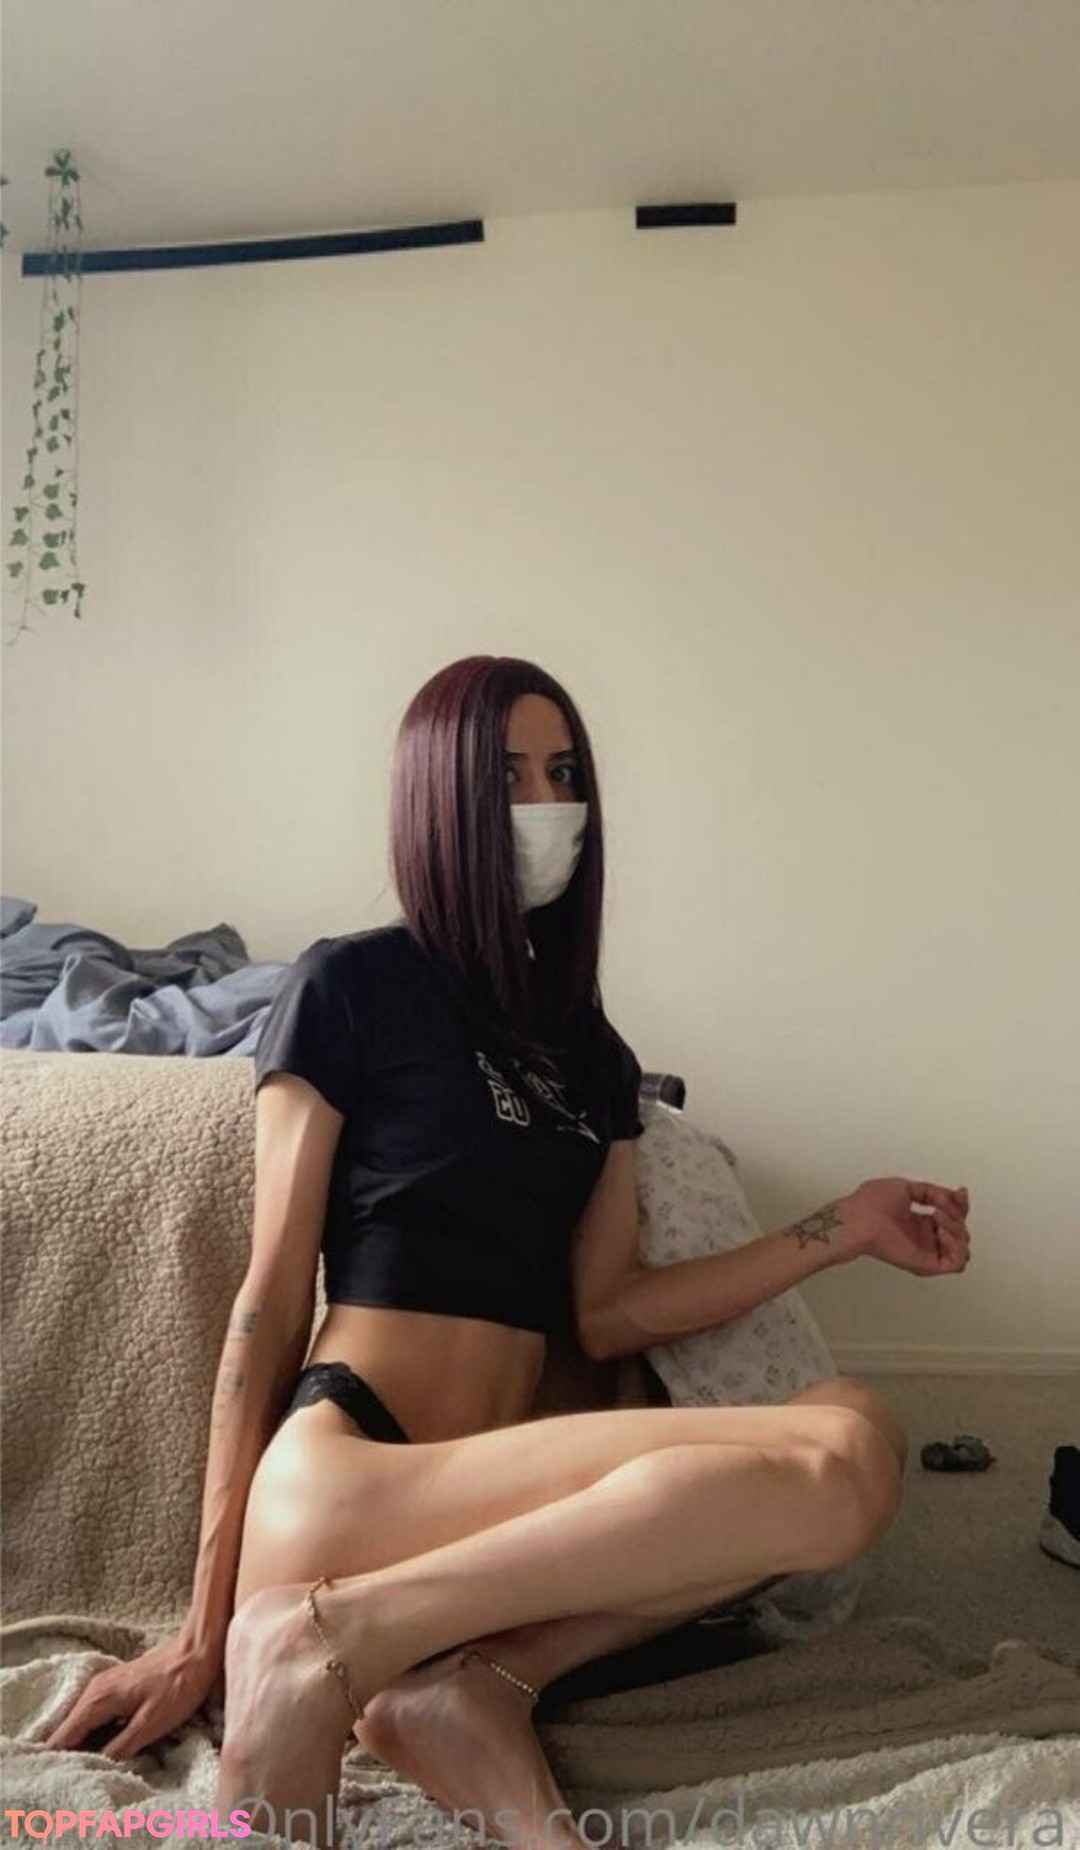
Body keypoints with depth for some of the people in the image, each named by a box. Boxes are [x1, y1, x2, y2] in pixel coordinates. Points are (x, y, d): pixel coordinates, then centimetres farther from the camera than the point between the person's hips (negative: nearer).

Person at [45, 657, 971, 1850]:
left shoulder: (594, 1057, 19)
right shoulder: (351, 986, 1)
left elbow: (605, 1314, 13)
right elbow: (269, 1301, -2)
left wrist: (845, 1229, 7)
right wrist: (203, 1627, -4)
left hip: (489, 1518, 7)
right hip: (344, 1472, -6)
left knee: (853, 1425, -13)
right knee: (840, 1466, -24)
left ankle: (481, 1685, -17)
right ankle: (332, 1640, -20)